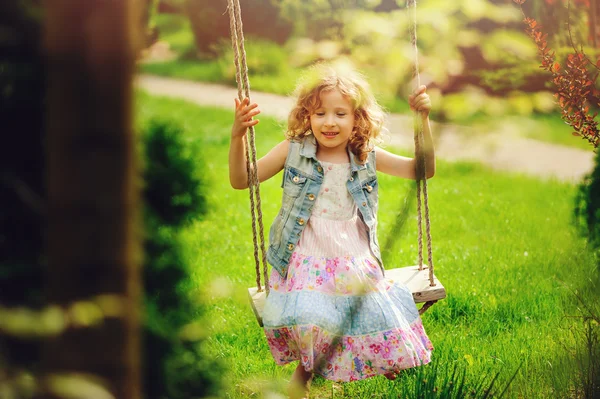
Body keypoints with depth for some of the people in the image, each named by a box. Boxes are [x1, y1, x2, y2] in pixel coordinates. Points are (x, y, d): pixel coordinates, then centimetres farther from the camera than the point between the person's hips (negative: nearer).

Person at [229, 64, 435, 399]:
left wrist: (424, 120, -6)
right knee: (308, 325, -30)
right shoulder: (293, 151, 0)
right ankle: (305, 371, 3)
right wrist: (238, 137, -15)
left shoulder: (368, 158, 5)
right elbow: (241, 180, 1)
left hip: (357, 267, 2)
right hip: (305, 265, -2)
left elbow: (423, 170, 5)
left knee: (388, 330, -14)